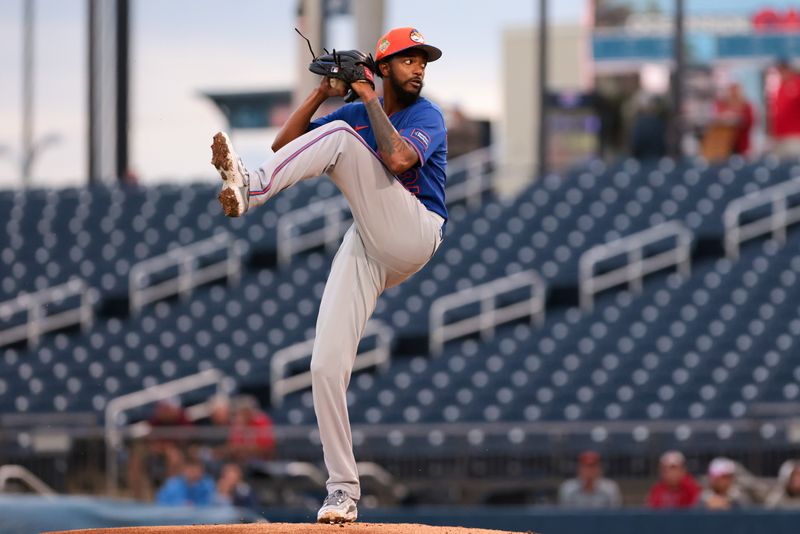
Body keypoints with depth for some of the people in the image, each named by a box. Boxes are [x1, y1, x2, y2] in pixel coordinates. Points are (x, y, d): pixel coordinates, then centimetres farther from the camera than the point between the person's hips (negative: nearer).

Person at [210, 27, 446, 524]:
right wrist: (322, 93, -1)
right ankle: (343, 491, -3)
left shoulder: (428, 116, 0)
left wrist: (369, 99, -14)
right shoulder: (356, 113, 17)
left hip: (414, 236, -6)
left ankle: (252, 190, -38)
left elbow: (398, 159, -22)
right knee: (327, 366, -9)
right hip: (367, 249, 6)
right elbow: (284, 143, 10)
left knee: (341, 137, -21)